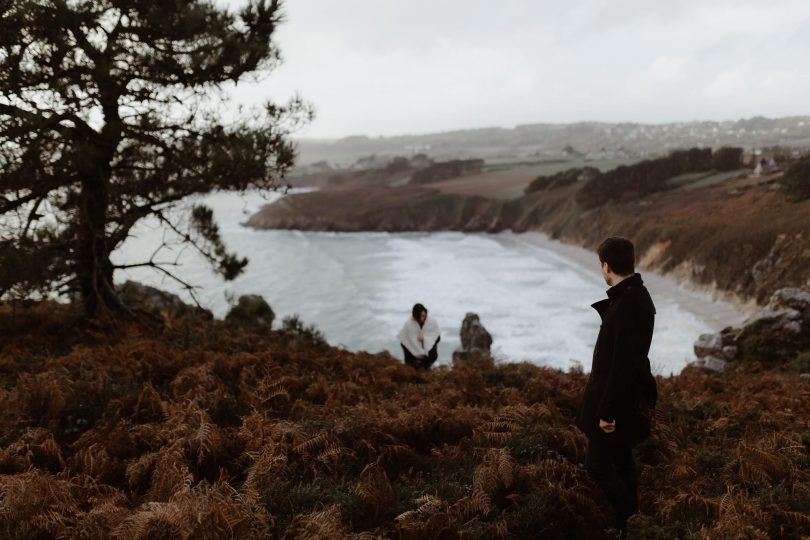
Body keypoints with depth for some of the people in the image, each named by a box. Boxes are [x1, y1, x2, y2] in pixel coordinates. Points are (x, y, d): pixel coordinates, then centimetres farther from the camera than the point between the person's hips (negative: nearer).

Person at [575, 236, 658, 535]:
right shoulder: (635, 295, 6)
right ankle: (630, 520, 31)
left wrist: (608, 410, -23)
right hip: (626, 396, 10)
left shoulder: (628, 303, -26)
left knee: (597, 463, -2)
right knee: (620, 458, 19)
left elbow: (624, 362, -26)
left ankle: (630, 525, 7)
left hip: (618, 400, -10)